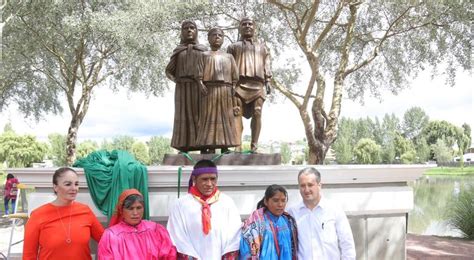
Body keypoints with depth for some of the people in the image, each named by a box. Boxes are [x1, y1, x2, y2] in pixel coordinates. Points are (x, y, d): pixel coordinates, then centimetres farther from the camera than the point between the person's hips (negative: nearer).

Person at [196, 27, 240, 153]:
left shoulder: (228, 56, 23)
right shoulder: (204, 55, 17)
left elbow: (235, 75, 14)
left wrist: (234, 89, -1)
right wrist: (201, 85, -13)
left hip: (225, 90, 2)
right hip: (209, 90, -2)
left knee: (226, 119, -3)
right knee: (210, 118, -8)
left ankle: (225, 147, -3)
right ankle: (210, 148, -10)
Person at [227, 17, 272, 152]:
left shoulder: (262, 47, 30)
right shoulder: (233, 46, 25)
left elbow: (266, 66, 18)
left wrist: (268, 81, 2)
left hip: (258, 84, 2)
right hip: (239, 83, -1)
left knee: (257, 114, -10)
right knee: (237, 113, -14)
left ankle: (254, 146, -11)